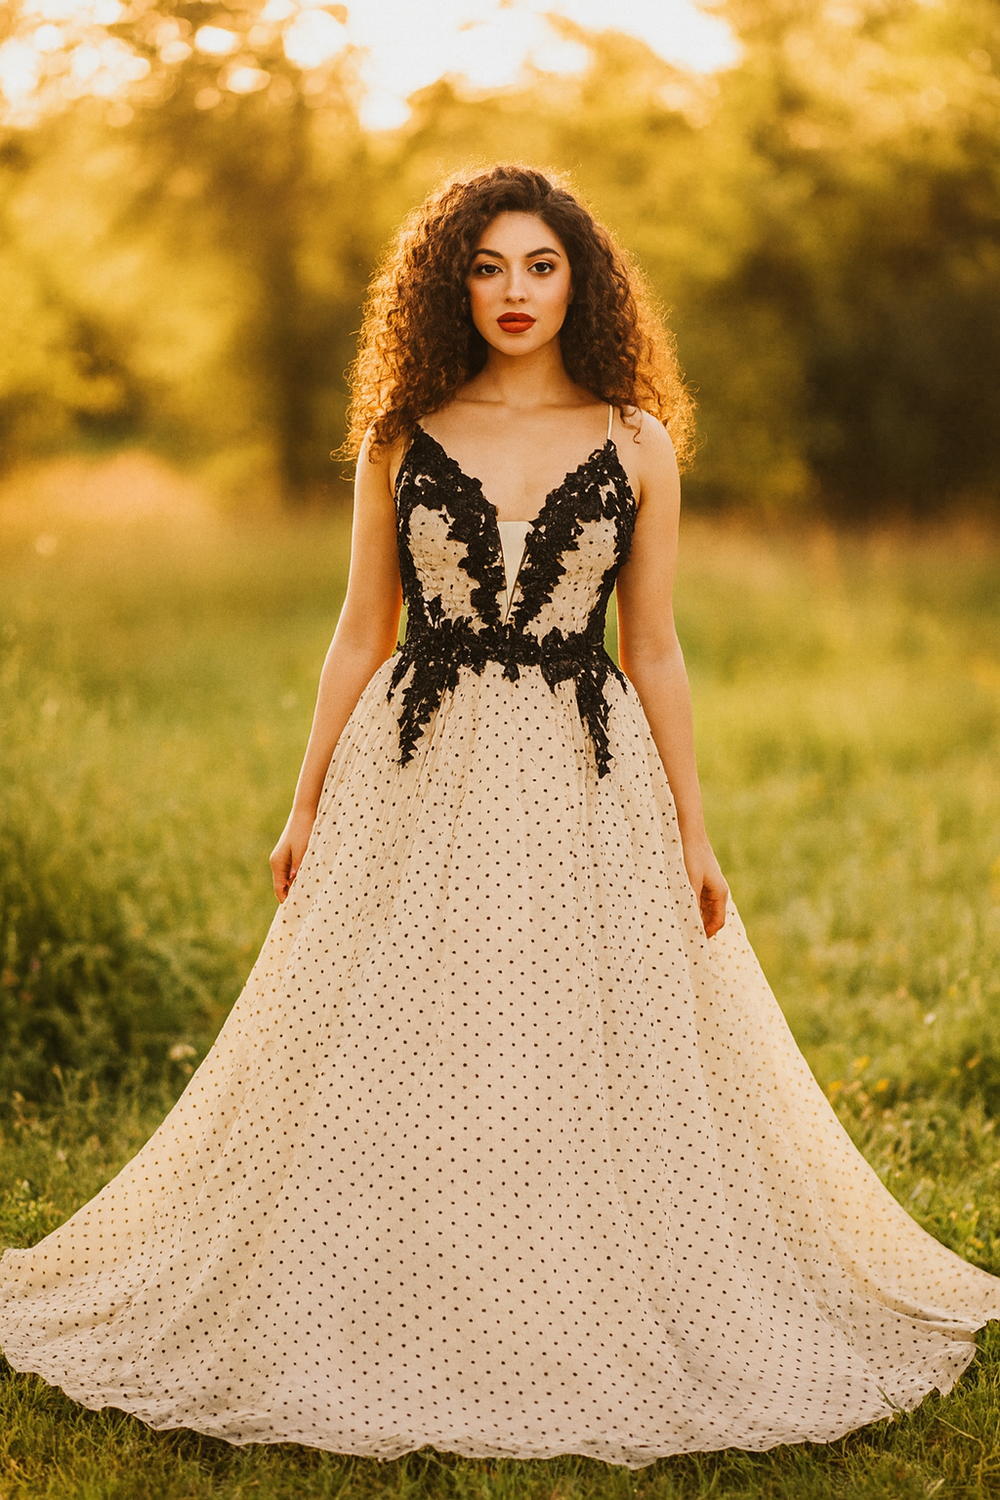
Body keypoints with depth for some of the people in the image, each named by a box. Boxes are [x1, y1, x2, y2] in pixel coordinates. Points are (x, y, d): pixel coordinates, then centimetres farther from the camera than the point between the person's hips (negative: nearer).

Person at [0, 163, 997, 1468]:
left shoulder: (638, 443, 3)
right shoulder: (401, 435, 4)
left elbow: (654, 650, 5)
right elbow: (361, 633, 9)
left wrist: (692, 832, 3)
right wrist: (307, 805, 8)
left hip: (584, 781, 0)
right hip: (418, 779, 1)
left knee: (597, 1065, 4)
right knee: (384, 1073, 4)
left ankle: (591, 1344, 22)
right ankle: (382, 1342, 21)